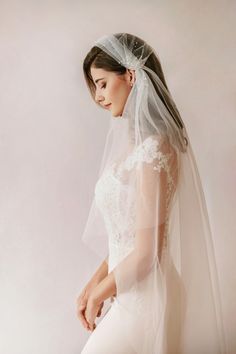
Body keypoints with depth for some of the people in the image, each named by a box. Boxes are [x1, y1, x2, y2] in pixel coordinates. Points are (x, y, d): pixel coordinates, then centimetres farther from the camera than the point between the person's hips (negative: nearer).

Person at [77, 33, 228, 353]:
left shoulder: (154, 149, -22)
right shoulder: (135, 140, 6)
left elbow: (146, 254, -21)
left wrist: (98, 294, -7)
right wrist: (96, 282, 5)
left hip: (145, 297, -8)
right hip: (131, 289, 8)